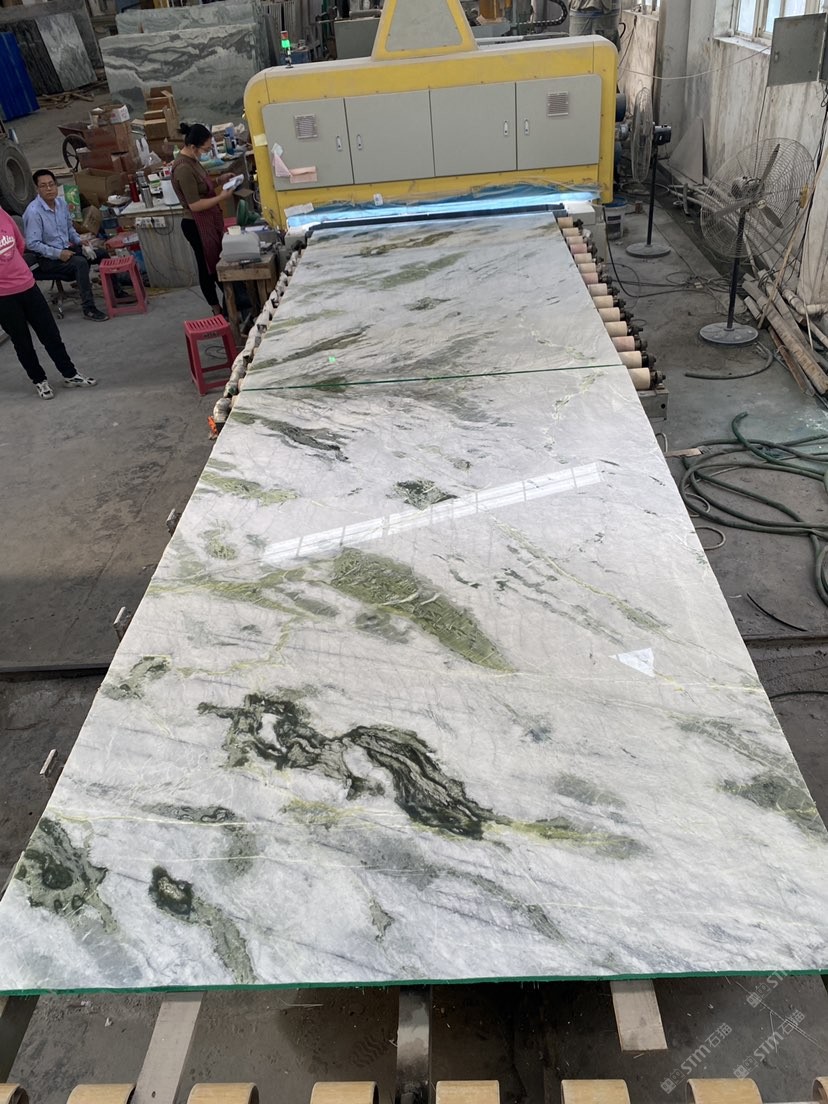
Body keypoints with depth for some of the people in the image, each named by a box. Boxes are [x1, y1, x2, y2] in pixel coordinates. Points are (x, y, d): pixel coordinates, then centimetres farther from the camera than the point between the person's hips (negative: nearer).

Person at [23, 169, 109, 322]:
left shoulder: (61, 202, 2)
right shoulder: (33, 211, -21)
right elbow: (32, 244, -22)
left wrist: (81, 243, -1)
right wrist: (58, 253, -27)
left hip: (66, 248, 8)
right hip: (47, 258, -8)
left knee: (103, 254, 1)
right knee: (80, 263, -33)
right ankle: (89, 309, -32)